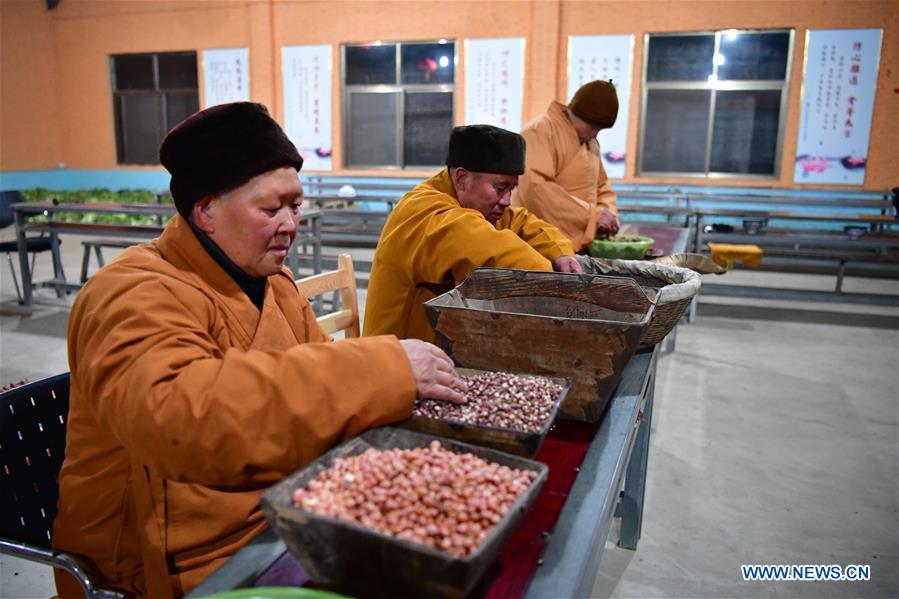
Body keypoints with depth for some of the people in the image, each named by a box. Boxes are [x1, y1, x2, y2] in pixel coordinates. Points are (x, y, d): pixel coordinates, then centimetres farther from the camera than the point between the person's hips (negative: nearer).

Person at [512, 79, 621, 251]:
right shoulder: (539, 132, -11)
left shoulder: (591, 142, 16)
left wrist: (608, 213, 1)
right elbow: (535, 188, -24)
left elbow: (602, 187, 24)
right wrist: (593, 214, -22)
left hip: (582, 248, 7)